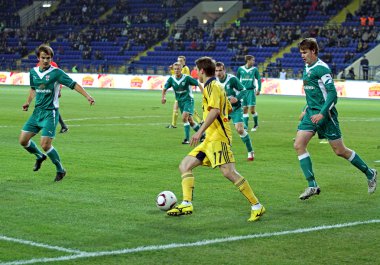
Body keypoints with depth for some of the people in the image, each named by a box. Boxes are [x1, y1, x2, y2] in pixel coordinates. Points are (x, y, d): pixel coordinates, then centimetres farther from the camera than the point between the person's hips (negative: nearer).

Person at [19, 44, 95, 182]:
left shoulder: (56, 73, -11)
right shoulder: (33, 72, 7)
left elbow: (74, 84, -13)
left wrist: (87, 96, -23)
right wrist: (28, 102, 14)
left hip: (50, 113, -6)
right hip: (37, 111, 6)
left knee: (45, 145, -14)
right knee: (23, 140, 2)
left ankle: (60, 170, 8)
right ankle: (40, 156, 32)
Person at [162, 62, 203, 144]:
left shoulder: (187, 78, -15)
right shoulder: (171, 79, -4)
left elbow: (199, 84, -8)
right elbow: (165, 88, 8)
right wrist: (163, 97, -9)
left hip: (188, 100, -5)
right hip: (180, 101, 5)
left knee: (184, 118, -22)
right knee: (190, 120, 9)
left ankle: (187, 139, -17)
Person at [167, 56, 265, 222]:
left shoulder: (211, 86, -8)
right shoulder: (217, 86, 21)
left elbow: (215, 110, -22)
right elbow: (229, 109, 27)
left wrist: (200, 131, -26)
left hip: (217, 138, -11)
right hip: (210, 140, 11)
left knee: (228, 172, -18)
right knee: (185, 166, 5)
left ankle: (256, 206, -12)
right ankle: (187, 204, -4)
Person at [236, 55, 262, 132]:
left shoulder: (254, 69, 1)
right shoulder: (240, 69, 3)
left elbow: (259, 79, 4)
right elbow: (237, 79, 13)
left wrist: (258, 89, -6)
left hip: (251, 91, -2)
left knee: (252, 110, -7)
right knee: (244, 109, 3)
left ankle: (256, 124, 13)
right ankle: (245, 126, 9)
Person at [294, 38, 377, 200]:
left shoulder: (321, 68, -15)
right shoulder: (307, 68, 12)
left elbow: (332, 93, -20)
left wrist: (322, 113, -26)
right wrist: (307, 110, 22)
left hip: (326, 114, -8)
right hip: (311, 113, 8)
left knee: (340, 151, 0)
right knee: (298, 145, -7)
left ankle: (370, 174, 21)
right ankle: (312, 186, -4)